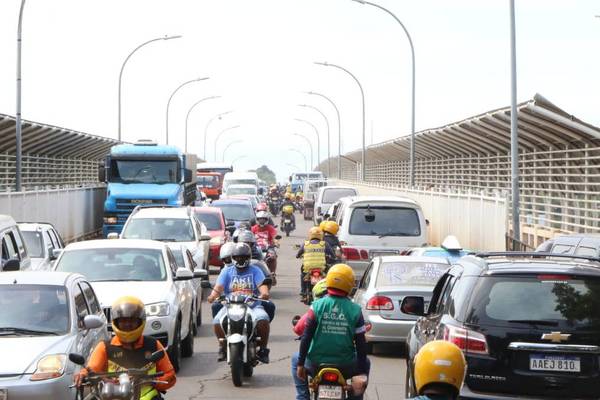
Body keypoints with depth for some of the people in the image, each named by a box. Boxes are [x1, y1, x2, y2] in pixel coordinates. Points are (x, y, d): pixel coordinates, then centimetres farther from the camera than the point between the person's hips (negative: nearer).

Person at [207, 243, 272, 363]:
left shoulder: (255, 270, 13)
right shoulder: (227, 272, 16)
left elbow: (262, 285, -5)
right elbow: (219, 286, 0)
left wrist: (264, 293, -28)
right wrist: (213, 296, -22)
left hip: (253, 305, -1)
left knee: (263, 319, -32)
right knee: (217, 322, -26)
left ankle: (263, 348, -14)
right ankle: (222, 346, 1)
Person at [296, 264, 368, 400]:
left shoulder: (317, 306, -7)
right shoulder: (355, 310, -5)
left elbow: (306, 337, -8)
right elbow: (360, 343, -4)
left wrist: (300, 363, 0)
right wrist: (362, 372, 3)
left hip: (316, 364, 0)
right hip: (345, 366, 1)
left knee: (296, 358, 29)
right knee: (365, 363, 31)